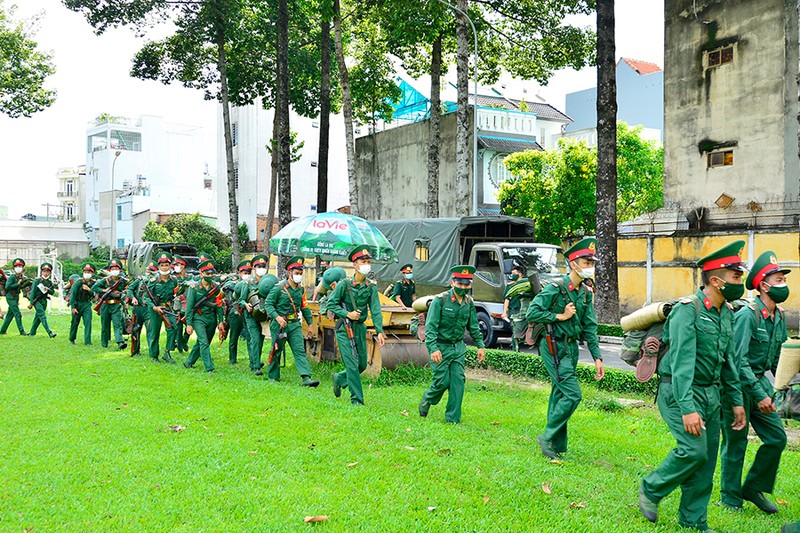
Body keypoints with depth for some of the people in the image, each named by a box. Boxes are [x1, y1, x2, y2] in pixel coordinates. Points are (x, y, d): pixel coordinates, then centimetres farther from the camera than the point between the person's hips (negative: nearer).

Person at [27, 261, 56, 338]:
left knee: (38, 317, 14)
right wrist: (31, 303, -12)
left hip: (44, 301, 6)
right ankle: (49, 332, -26)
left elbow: (52, 292, 10)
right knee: (42, 315, -16)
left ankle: (32, 332, 28)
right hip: (37, 300, -6)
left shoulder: (50, 282, 6)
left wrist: (48, 289, -14)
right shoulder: (37, 281, -9)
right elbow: (33, 291, -9)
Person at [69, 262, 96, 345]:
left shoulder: (93, 283, -1)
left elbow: (94, 295, 0)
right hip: (77, 304, -2)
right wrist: (72, 307, -14)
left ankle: (87, 341, -10)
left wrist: (89, 290, -19)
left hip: (87, 304, 2)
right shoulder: (78, 282, -12)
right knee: (75, 322, 10)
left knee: (88, 322, -10)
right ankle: (72, 340, 28)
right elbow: (72, 294, -12)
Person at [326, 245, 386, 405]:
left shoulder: (371, 287, 1)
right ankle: (357, 400, 2)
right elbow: (330, 304, -5)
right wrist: (347, 314, -17)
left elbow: (375, 310, -6)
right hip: (344, 329, -5)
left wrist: (380, 331, -16)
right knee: (352, 364, -7)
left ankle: (339, 378, 37)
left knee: (362, 364, 11)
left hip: (360, 328, 5)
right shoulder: (344, 284, -10)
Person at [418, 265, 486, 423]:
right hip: (441, 347, -5)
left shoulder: (469, 302, 3)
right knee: (443, 381, -4)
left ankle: (453, 418, 8)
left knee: (458, 380, -1)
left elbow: (473, 326, 15)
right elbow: (430, 326, -17)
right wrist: (433, 349, -26)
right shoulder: (440, 300, -14)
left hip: (458, 347, 5)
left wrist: (480, 345, 9)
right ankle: (427, 399, 27)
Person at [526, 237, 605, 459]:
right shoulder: (556, 288, -14)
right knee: (572, 394, -13)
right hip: (554, 347, -8)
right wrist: (560, 317, -15)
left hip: (571, 347, 8)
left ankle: (556, 445, 21)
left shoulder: (585, 293, 8)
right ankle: (548, 437, 1)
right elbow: (531, 313, -17)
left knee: (560, 395, 13)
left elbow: (589, 327, 11)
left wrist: (597, 357, 6)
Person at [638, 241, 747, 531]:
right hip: (681, 392, -8)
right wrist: (687, 409, -29)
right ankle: (651, 489, 7)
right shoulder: (687, 310, -18)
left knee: (706, 460, 8)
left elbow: (728, 360, 17)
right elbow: (682, 363, -24)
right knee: (694, 450, -16)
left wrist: (736, 400, 15)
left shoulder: (726, 312, 9)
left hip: (710, 393, 8)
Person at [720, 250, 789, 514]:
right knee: (735, 444, 3)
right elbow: (738, 360, -23)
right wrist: (759, 394, -24)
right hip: (738, 385, -8)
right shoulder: (748, 315, -20)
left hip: (760, 381, 8)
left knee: (776, 438, 6)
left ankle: (754, 488, 23)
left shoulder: (779, 316, 6)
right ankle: (730, 498, 18)